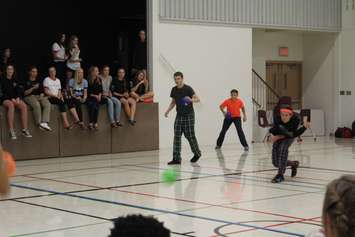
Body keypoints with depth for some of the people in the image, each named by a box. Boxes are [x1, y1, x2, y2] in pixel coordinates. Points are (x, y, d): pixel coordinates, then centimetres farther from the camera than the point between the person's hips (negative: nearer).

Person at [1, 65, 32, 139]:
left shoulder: (16, 81, 19)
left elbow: (19, 90, 8)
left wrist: (18, 98, -12)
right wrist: (11, 99, -15)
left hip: (16, 99, 4)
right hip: (6, 99, -4)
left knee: (24, 105, -29)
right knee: (11, 105, -38)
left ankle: (25, 130, -34)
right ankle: (11, 131, -45)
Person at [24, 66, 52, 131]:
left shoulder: (38, 82, 25)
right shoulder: (26, 82, 10)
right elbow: (25, 93, 1)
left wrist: (42, 95, -2)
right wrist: (33, 88, -12)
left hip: (39, 96, 4)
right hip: (29, 97, -4)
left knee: (47, 104, -29)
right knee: (37, 105, -38)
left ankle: (45, 123, -42)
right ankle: (39, 124, -39)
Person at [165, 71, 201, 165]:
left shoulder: (188, 89, -10)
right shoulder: (174, 90, 7)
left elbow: (197, 99, -16)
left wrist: (191, 100, -37)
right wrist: (168, 111, 7)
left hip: (188, 115, -5)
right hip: (179, 115, 5)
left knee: (190, 136, -1)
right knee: (177, 137, -3)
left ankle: (197, 153, 23)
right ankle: (176, 158, -4)